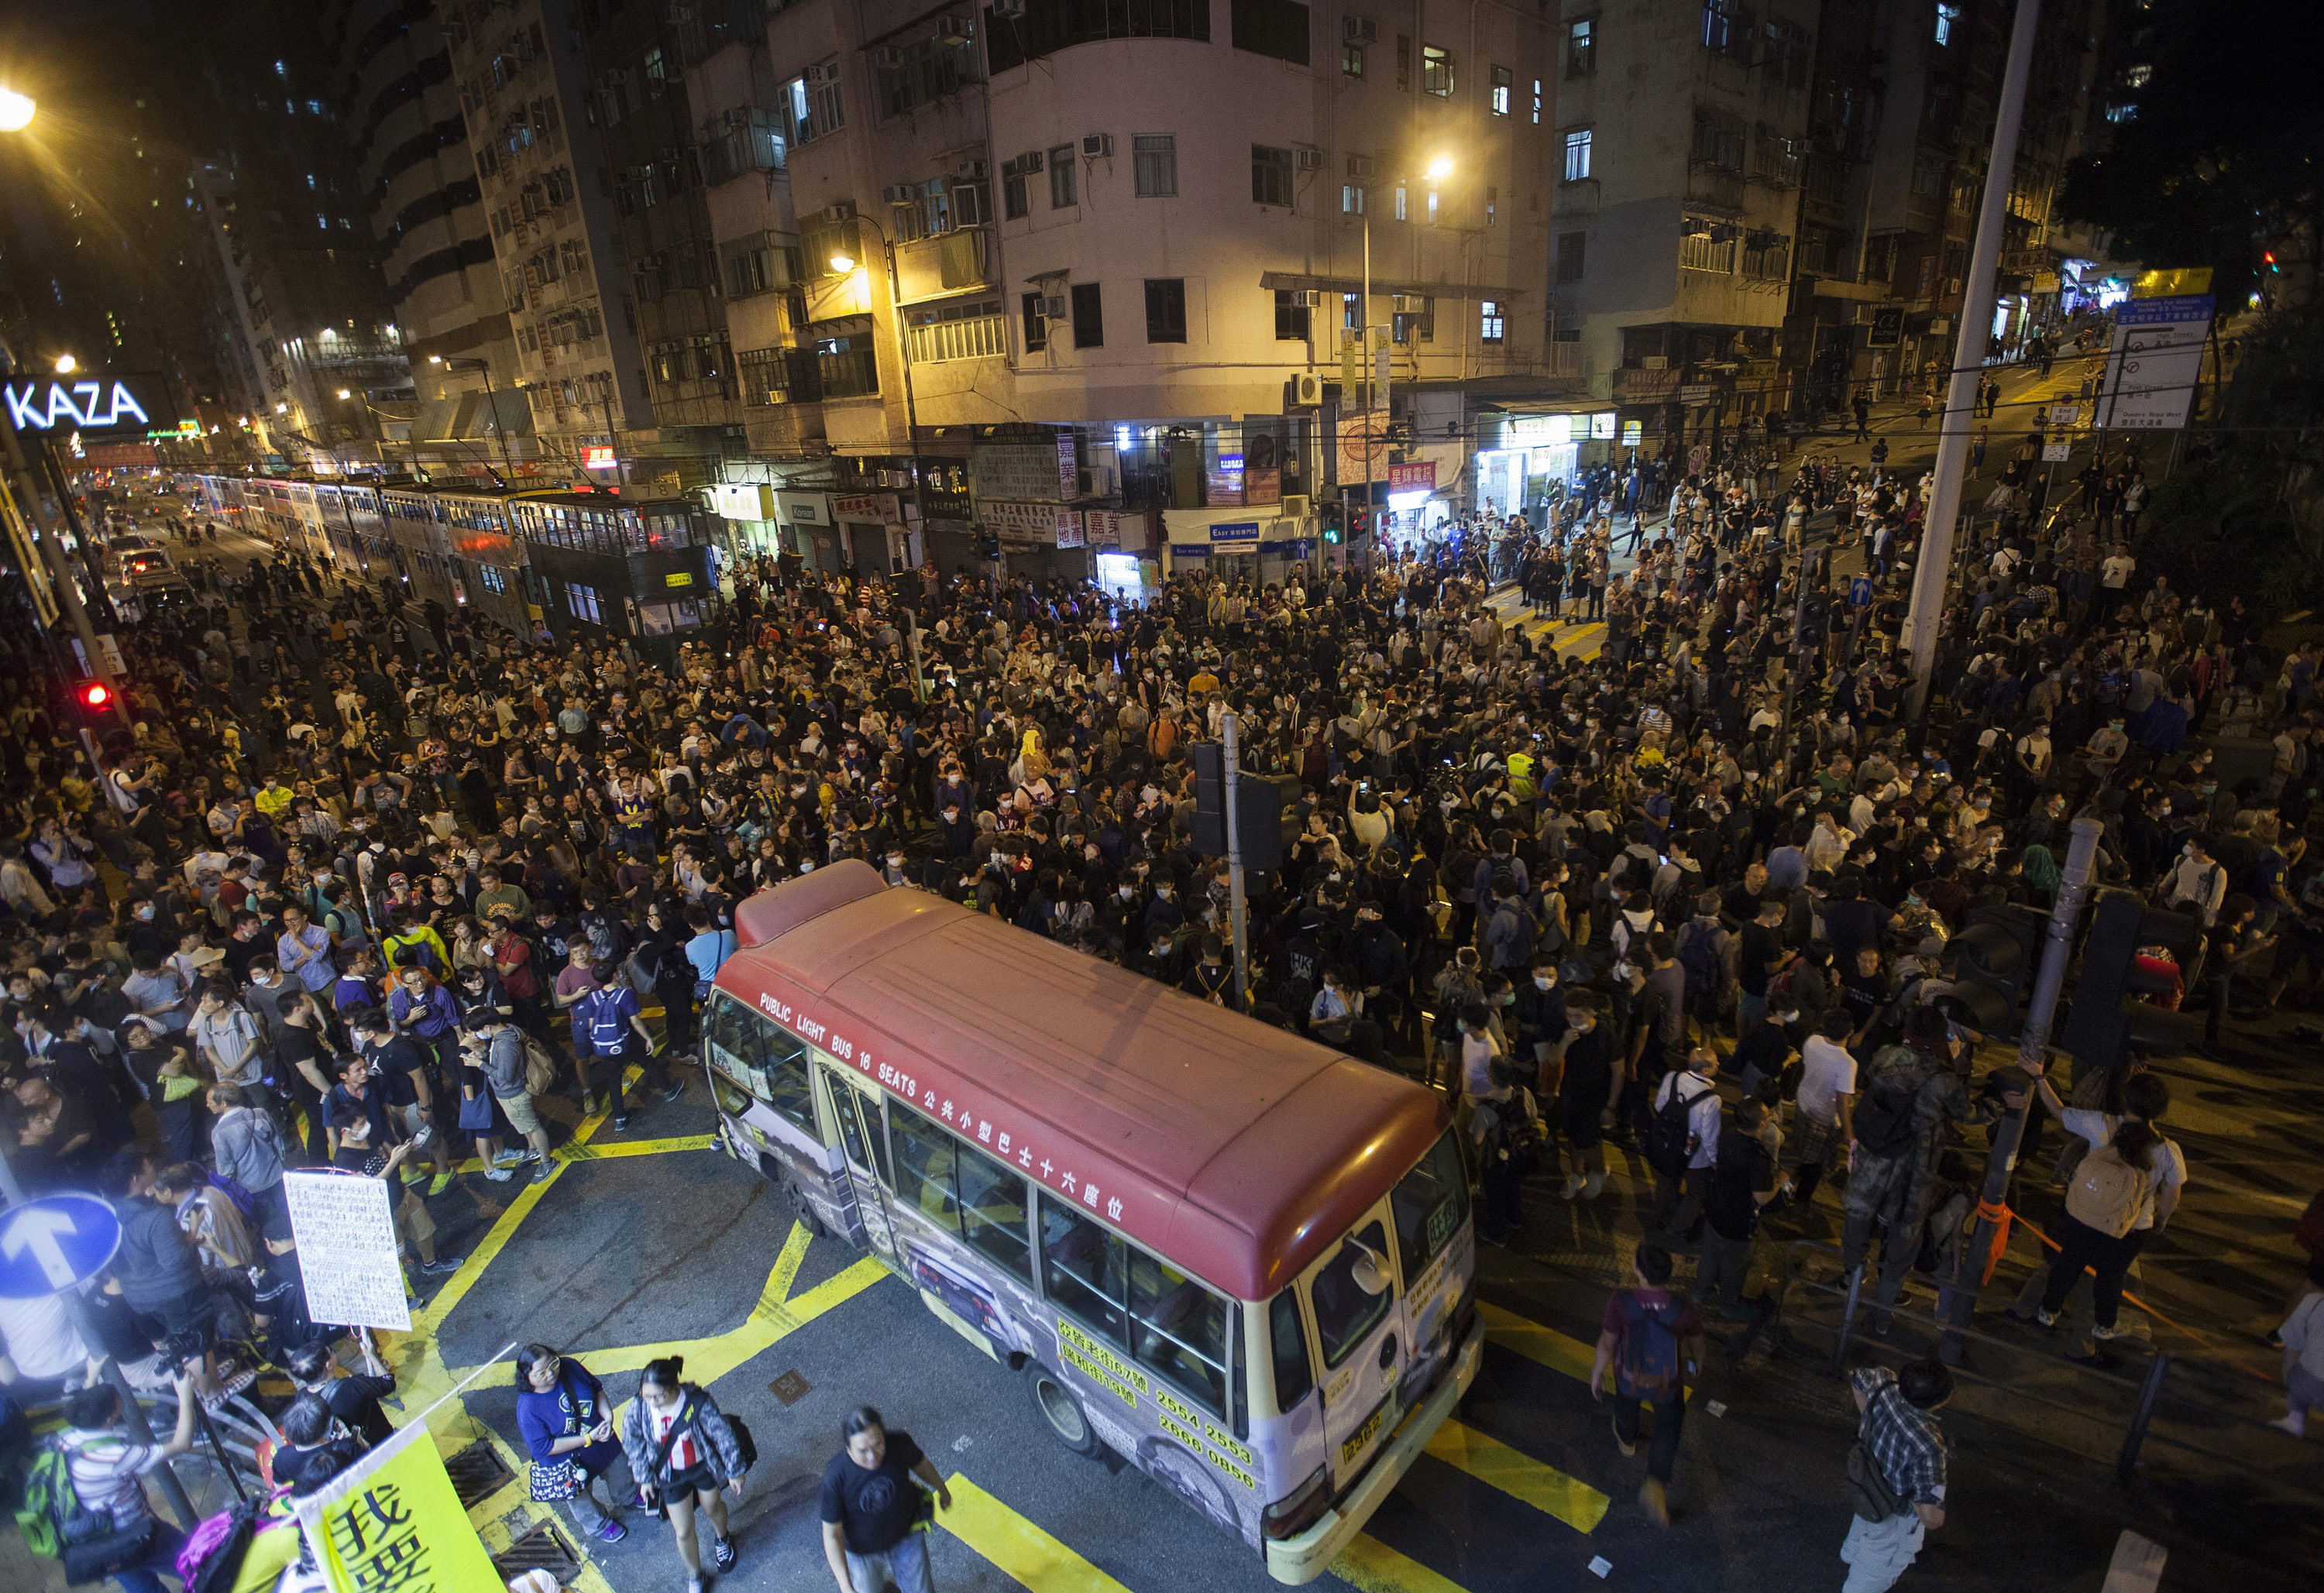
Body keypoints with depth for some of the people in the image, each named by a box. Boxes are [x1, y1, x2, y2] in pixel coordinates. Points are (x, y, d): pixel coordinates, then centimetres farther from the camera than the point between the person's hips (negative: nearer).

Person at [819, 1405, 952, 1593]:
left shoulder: (899, 1443, -30)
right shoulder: (835, 1477, -35)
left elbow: (921, 1464, -7)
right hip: (863, 1548, -1)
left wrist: (942, 1489, 11)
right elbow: (832, 1534, -21)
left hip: (906, 1534, 1)